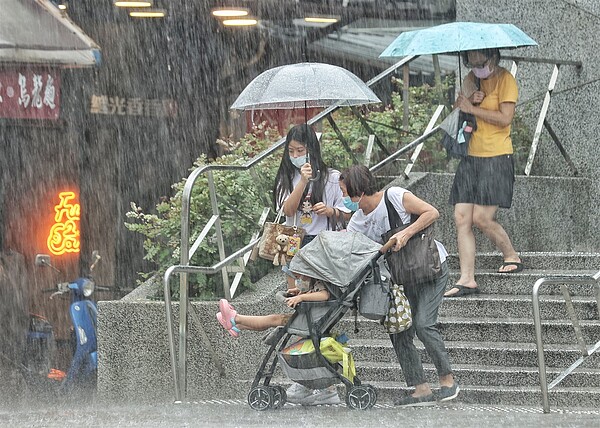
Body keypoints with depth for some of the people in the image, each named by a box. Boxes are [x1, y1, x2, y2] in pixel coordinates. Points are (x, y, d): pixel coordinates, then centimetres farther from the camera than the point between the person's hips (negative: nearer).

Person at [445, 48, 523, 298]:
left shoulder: (505, 80, -7)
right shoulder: (472, 79, 15)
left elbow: (505, 117, -17)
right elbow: (457, 110, 14)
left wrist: (472, 108, -13)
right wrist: (470, 100, -7)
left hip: (496, 157, -7)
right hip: (471, 158, 7)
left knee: (481, 218, -12)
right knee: (462, 219, -3)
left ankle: (512, 257, 12)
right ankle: (467, 279, -3)